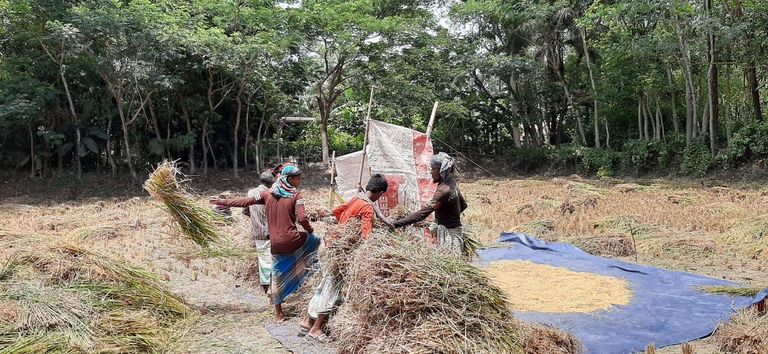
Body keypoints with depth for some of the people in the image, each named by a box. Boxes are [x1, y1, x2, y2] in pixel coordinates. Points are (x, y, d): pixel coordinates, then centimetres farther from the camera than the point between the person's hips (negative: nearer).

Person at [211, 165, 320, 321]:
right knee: (315, 239, 25)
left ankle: (279, 312, 21)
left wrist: (223, 202, 20)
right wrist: (310, 230, 4)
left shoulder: (268, 194, 6)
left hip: (276, 244, 4)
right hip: (293, 241, -4)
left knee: (278, 276, 17)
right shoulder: (296, 195, -6)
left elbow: (245, 201, 9)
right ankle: (301, 271, 17)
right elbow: (302, 218, -15)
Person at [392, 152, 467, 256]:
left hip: (449, 234, -9)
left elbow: (422, 213, -32)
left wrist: (396, 224, -34)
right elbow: (463, 205, 21)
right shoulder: (452, 185, 4)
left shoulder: (444, 190, -24)